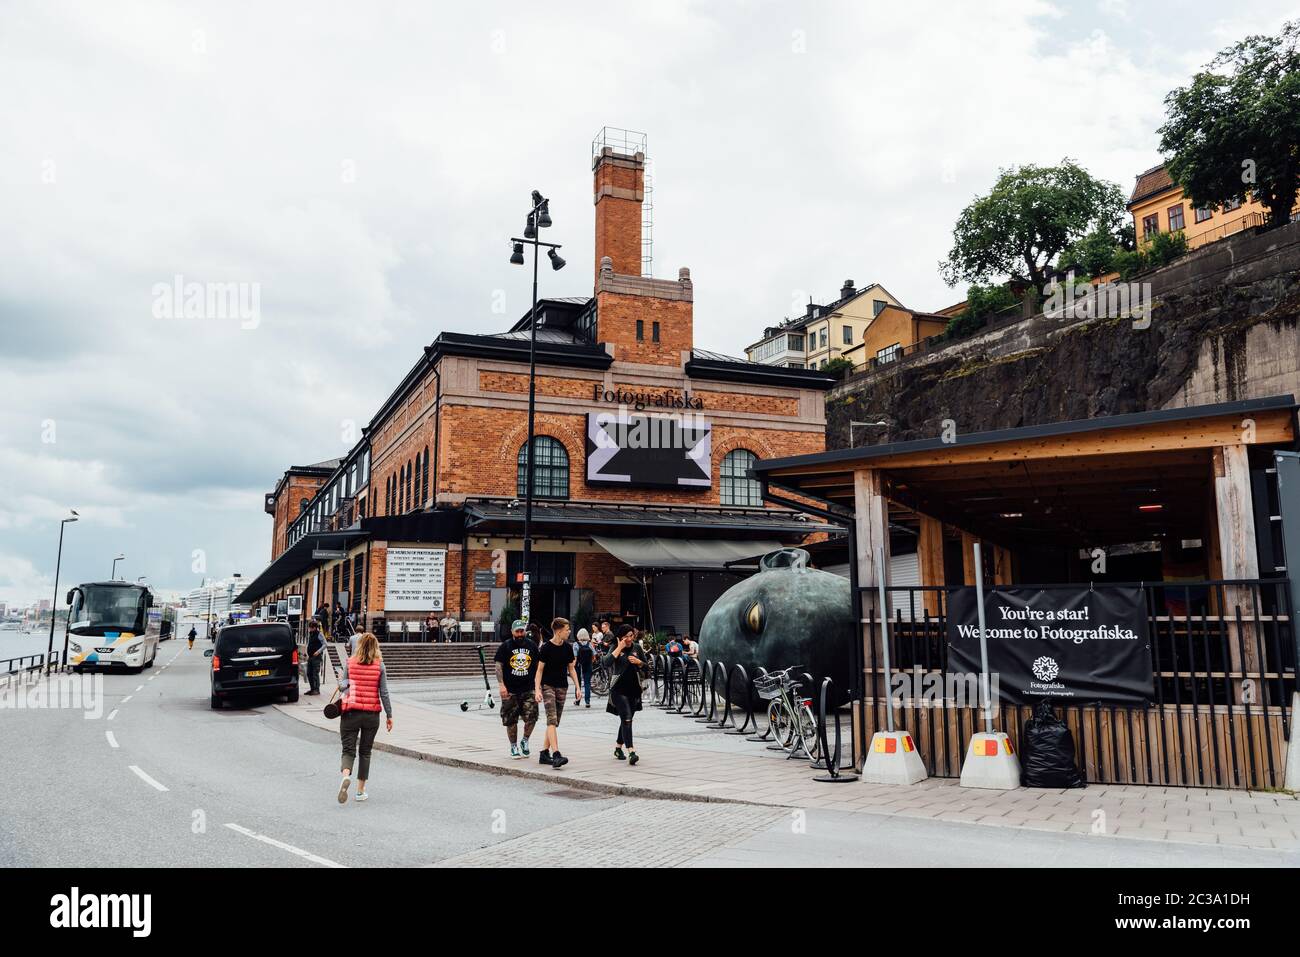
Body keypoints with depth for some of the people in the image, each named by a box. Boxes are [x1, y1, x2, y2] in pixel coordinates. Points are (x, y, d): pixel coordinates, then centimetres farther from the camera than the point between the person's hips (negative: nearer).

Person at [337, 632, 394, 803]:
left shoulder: (349, 663, -1)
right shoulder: (379, 665, -1)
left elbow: (343, 685, -6)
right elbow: (384, 693, -1)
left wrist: (341, 685, 18)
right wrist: (389, 715, 5)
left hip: (350, 712, 0)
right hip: (372, 714, 1)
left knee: (349, 750, 4)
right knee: (365, 752, 12)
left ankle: (346, 776, -26)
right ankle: (361, 791, 16)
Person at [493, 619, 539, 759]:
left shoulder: (532, 645, 8)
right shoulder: (505, 646, 0)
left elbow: (537, 666, 15)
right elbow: (498, 665, -2)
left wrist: (538, 686, 11)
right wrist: (501, 684, -11)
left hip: (529, 689, 2)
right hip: (510, 690, -1)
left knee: (531, 717, -9)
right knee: (511, 720, 4)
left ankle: (525, 741, 15)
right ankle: (513, 746, 21)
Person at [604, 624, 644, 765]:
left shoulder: (637, 647, 7)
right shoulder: (616, 648, -5)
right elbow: (606, 663, -22)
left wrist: (638, 662, -5)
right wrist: (619, 648, -21)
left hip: (634, 689, 5)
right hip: (619, 689, -5)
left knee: (626, 719, 14)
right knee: (626, 719, -16)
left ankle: (618, 748, 31)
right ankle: (631, 752, -22)